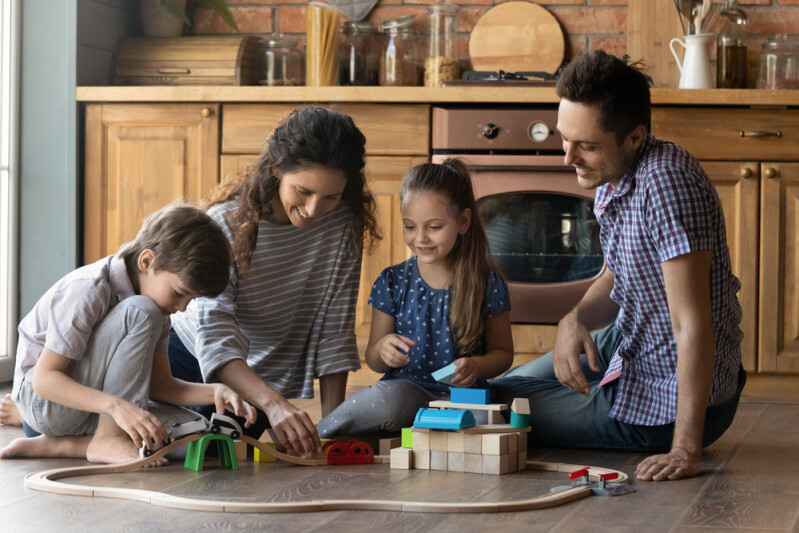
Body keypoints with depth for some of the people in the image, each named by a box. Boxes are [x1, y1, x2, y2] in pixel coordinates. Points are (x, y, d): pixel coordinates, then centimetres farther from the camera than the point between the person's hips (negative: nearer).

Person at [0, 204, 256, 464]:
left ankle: (57, 445, -11)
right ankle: (108, 439, -22)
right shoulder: (87, 290, -23)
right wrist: (117, 405, -40)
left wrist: (214, 393, -17)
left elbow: (160, 383, 3)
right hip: (41, 399, -8)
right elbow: (44, 378, -27)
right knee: (141, 314, -26)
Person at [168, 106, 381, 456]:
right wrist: (273, 403, -48)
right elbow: (215, 335, -33)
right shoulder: (227, 222, -23)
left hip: (275, 381, 2)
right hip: (194, 358, -2)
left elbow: (334, 330, -9)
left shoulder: (342, 224, -15)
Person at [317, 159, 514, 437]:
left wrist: (477, 366, -12)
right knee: (388, 398, -39)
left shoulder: (488, 284, 2)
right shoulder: (393, 281, 6)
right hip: (406, 390, -1)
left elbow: (503, 352, 11)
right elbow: (373, 361, 10)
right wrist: (382, 350, -15)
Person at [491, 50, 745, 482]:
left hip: (662, 405, -11)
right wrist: (575, 320, -8)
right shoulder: (614, 176, 0)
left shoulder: (664, 181, -31)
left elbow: (693, 324, -33)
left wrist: (685, 450, -35)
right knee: (501, 386, 28)